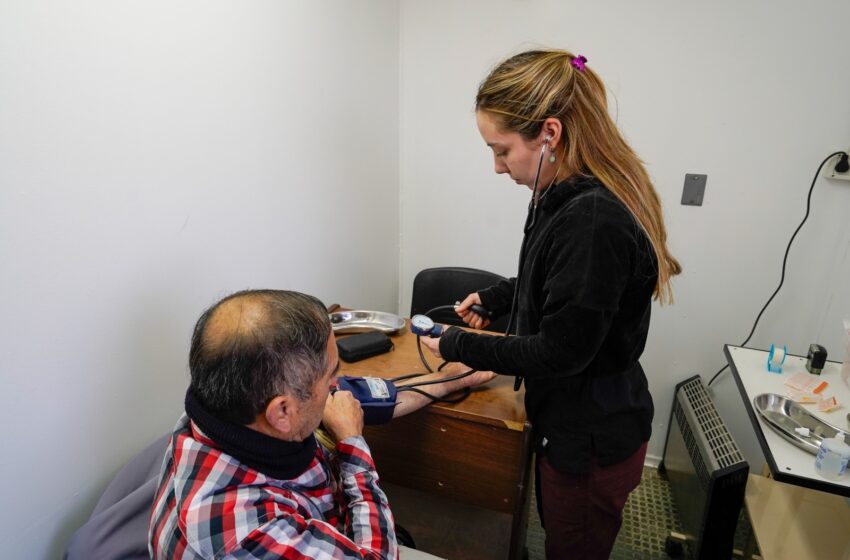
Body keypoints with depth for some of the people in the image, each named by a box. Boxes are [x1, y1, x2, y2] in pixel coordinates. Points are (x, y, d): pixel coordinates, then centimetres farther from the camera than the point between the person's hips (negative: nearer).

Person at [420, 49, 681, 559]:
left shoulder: (594, 221, -32)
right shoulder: (570, 196, -2)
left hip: (592, 438, -8)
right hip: (578, 421, 8)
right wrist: (493, 297, 6)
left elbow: (560, 352, -27)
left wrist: (459, 347, -16)